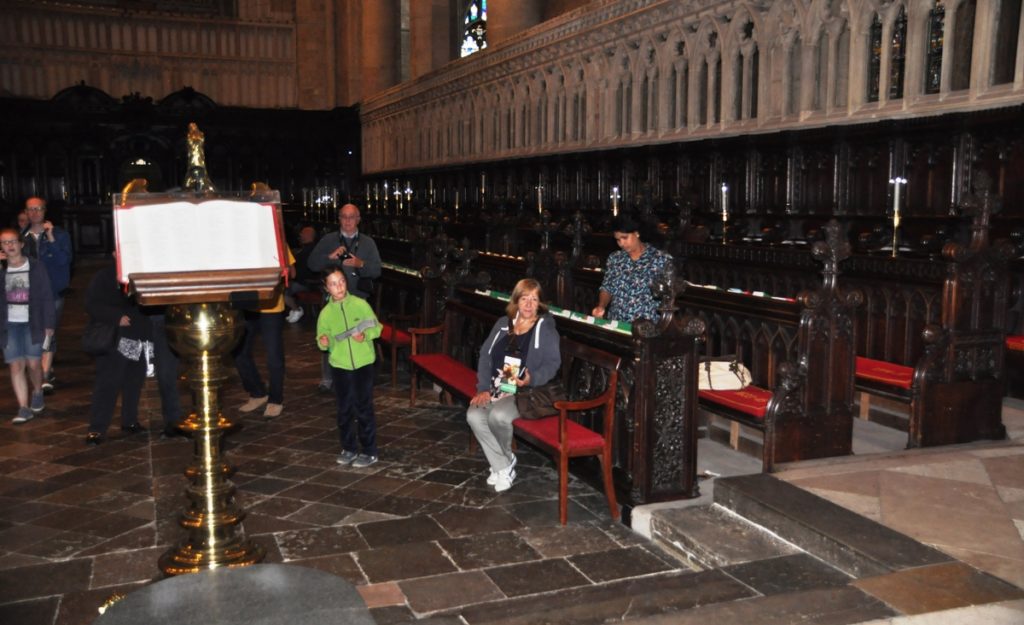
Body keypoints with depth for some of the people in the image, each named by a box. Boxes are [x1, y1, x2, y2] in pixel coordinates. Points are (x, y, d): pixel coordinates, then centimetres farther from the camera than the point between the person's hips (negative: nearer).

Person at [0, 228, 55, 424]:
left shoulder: (36, 268, 1)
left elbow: (47, 298, 0)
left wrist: (49, 325, -4)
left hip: (33, 324, -2)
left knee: (33, 363, 2)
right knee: (16, 365, -2)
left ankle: (37, 394, 31)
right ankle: (24, 408, 1)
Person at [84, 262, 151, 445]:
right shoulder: (105, 276, 0)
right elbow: (92, 304, -6)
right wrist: (116, 317, -18)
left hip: (141, 340, 4)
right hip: (114, 340, -4)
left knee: (135, 382, 10)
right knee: (108, 383, -8)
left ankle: (130, 421, 24)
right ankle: (97, 429, -6)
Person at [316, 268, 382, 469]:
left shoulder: (360, 304, -7)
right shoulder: (325, 313, -2)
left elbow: (376, 327, -1)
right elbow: (322, 338, 3)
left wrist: (365, 335, -19)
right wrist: (324, 342, -19)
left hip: (363, 364, -2)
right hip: (340, 366, 2)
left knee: (364, 408, 2)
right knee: (344, 410, 10)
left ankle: (369, 451, 12)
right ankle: (348, 448, 26)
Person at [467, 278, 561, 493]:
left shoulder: (545, 327, -1)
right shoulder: (503, 324, 13)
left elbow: (552, 363, -7)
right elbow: (485, 355, 9)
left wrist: (532, 379, -26)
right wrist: (483, 388, -4)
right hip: (495, 387, 5)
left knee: (498, 416, -33)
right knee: (474, 416, -25)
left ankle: (505, 458, 1)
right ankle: (502, 466, -9)